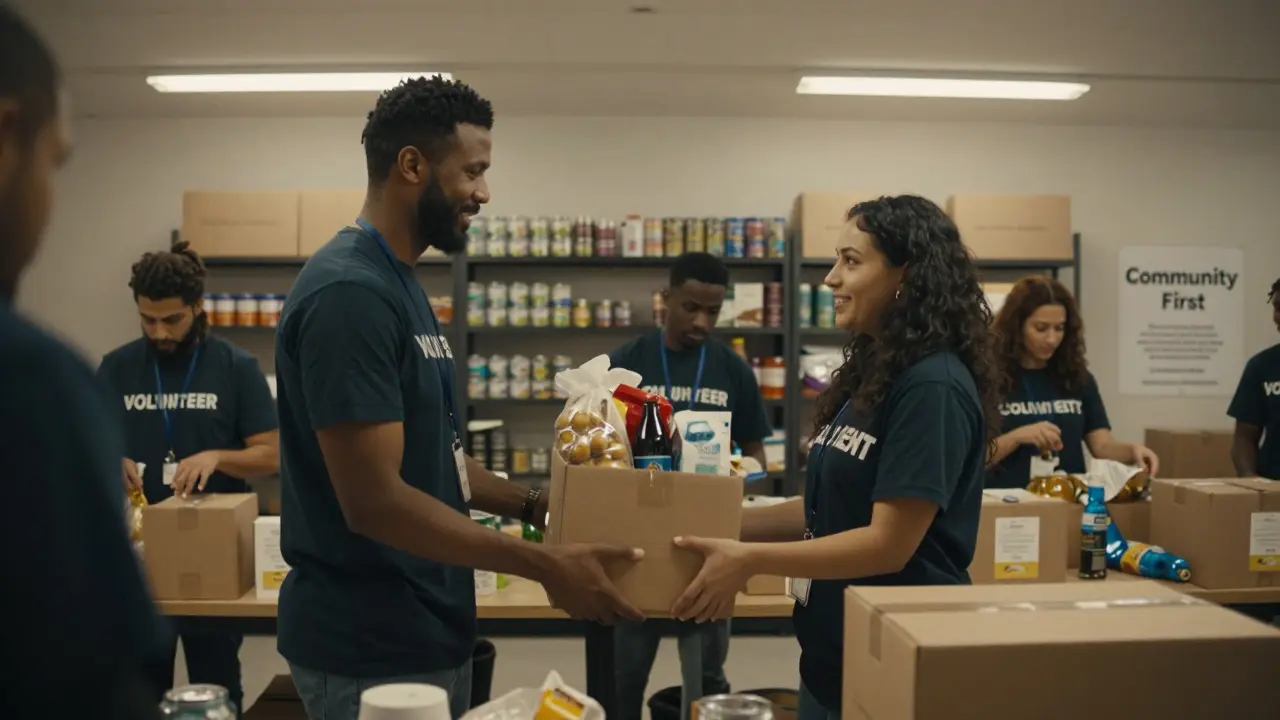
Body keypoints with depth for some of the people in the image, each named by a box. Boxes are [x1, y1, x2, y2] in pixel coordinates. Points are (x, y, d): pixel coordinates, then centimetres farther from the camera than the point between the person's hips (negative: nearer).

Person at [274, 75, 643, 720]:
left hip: (424, 631, 10)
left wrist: (533, 505, 9)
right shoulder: (349, 292, -21)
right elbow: (374, 500, -26)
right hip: (371, 649, -10)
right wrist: (544, 564, -23)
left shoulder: (399, 283, 10)